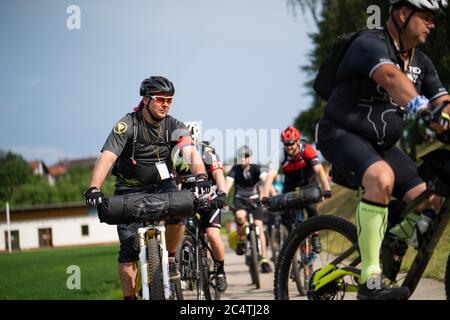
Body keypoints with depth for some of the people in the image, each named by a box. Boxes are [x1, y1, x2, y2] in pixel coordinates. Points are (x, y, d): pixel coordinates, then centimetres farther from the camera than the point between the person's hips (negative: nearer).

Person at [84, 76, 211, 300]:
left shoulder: (174, 126, -10)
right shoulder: (128, 125, -19)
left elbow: (191, 152, -26)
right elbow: (107, 157, -29)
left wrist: (200, 176, -47)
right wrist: (94, 188, -46)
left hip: (161, 184, 2)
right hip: (130, 189, -2)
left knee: (177, 215, -29)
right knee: (129, 246, -11)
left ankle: (170, 258, -3)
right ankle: (129, 296, -2)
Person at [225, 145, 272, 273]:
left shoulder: (256, 169, -13)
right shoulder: (235, 169, -11)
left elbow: (266, 180, -27)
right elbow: (228, 184, -23)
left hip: (254, 200, 0)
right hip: (240, 200, 0)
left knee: (259, 227, -13)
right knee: (240, 216, -34)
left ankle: (264, 260, -9)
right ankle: (241, 241, -7)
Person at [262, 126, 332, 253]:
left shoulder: (307, 150, -28)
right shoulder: (280, 155, -24)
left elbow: (319, 169, -38)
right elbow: (271, 175, -32)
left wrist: (326, 189, -52)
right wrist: (265, 196, -45)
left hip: (308, 184, -2)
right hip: (291, 186, 2)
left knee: (311, 207, -27)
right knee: (286, 216, -14)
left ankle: (315, 237, -7)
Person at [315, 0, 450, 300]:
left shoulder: (422, 62, 8)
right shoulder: (370, 44, -19)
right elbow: (391, 77, -40)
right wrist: (422, 109, -57)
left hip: (382, 145, 8)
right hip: (343, 134, -8)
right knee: (381, 178, -36)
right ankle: (370, 280, -34)